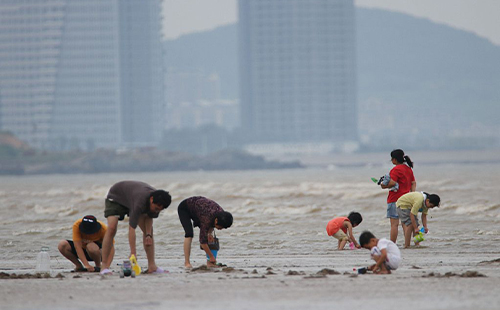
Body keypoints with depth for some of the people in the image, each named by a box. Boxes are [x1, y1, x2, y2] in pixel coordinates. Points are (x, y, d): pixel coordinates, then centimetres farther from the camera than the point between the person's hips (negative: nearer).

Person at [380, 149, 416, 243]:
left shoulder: (396, 169, -12)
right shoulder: (408, 169, 14)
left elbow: (392, 183, -22)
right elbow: (413, 183, 16)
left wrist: (383, 185, -5)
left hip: (395, 199, -8)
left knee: (394, 223, -7)